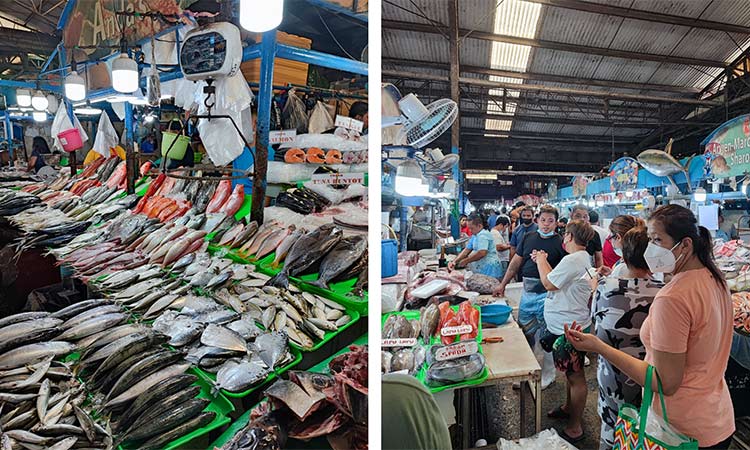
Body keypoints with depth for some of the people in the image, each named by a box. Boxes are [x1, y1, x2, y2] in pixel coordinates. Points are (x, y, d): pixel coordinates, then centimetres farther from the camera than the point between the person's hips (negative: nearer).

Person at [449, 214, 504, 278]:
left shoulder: (483, 235, -14)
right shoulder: (474, 236, 17)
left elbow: (482, 253, -25)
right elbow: (466, 250, 14)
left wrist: (465, 261, -16)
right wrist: (454, 261, 0)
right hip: (483, 270, 9)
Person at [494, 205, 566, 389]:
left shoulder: (560, 242, -6)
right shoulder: (528, 237, 7)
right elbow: (516, 262, 12)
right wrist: (503, 284, 13)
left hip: (547, 294, -5)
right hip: (527, 291, 5)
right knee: (525, 332, 14)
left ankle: (548, 373, 25)